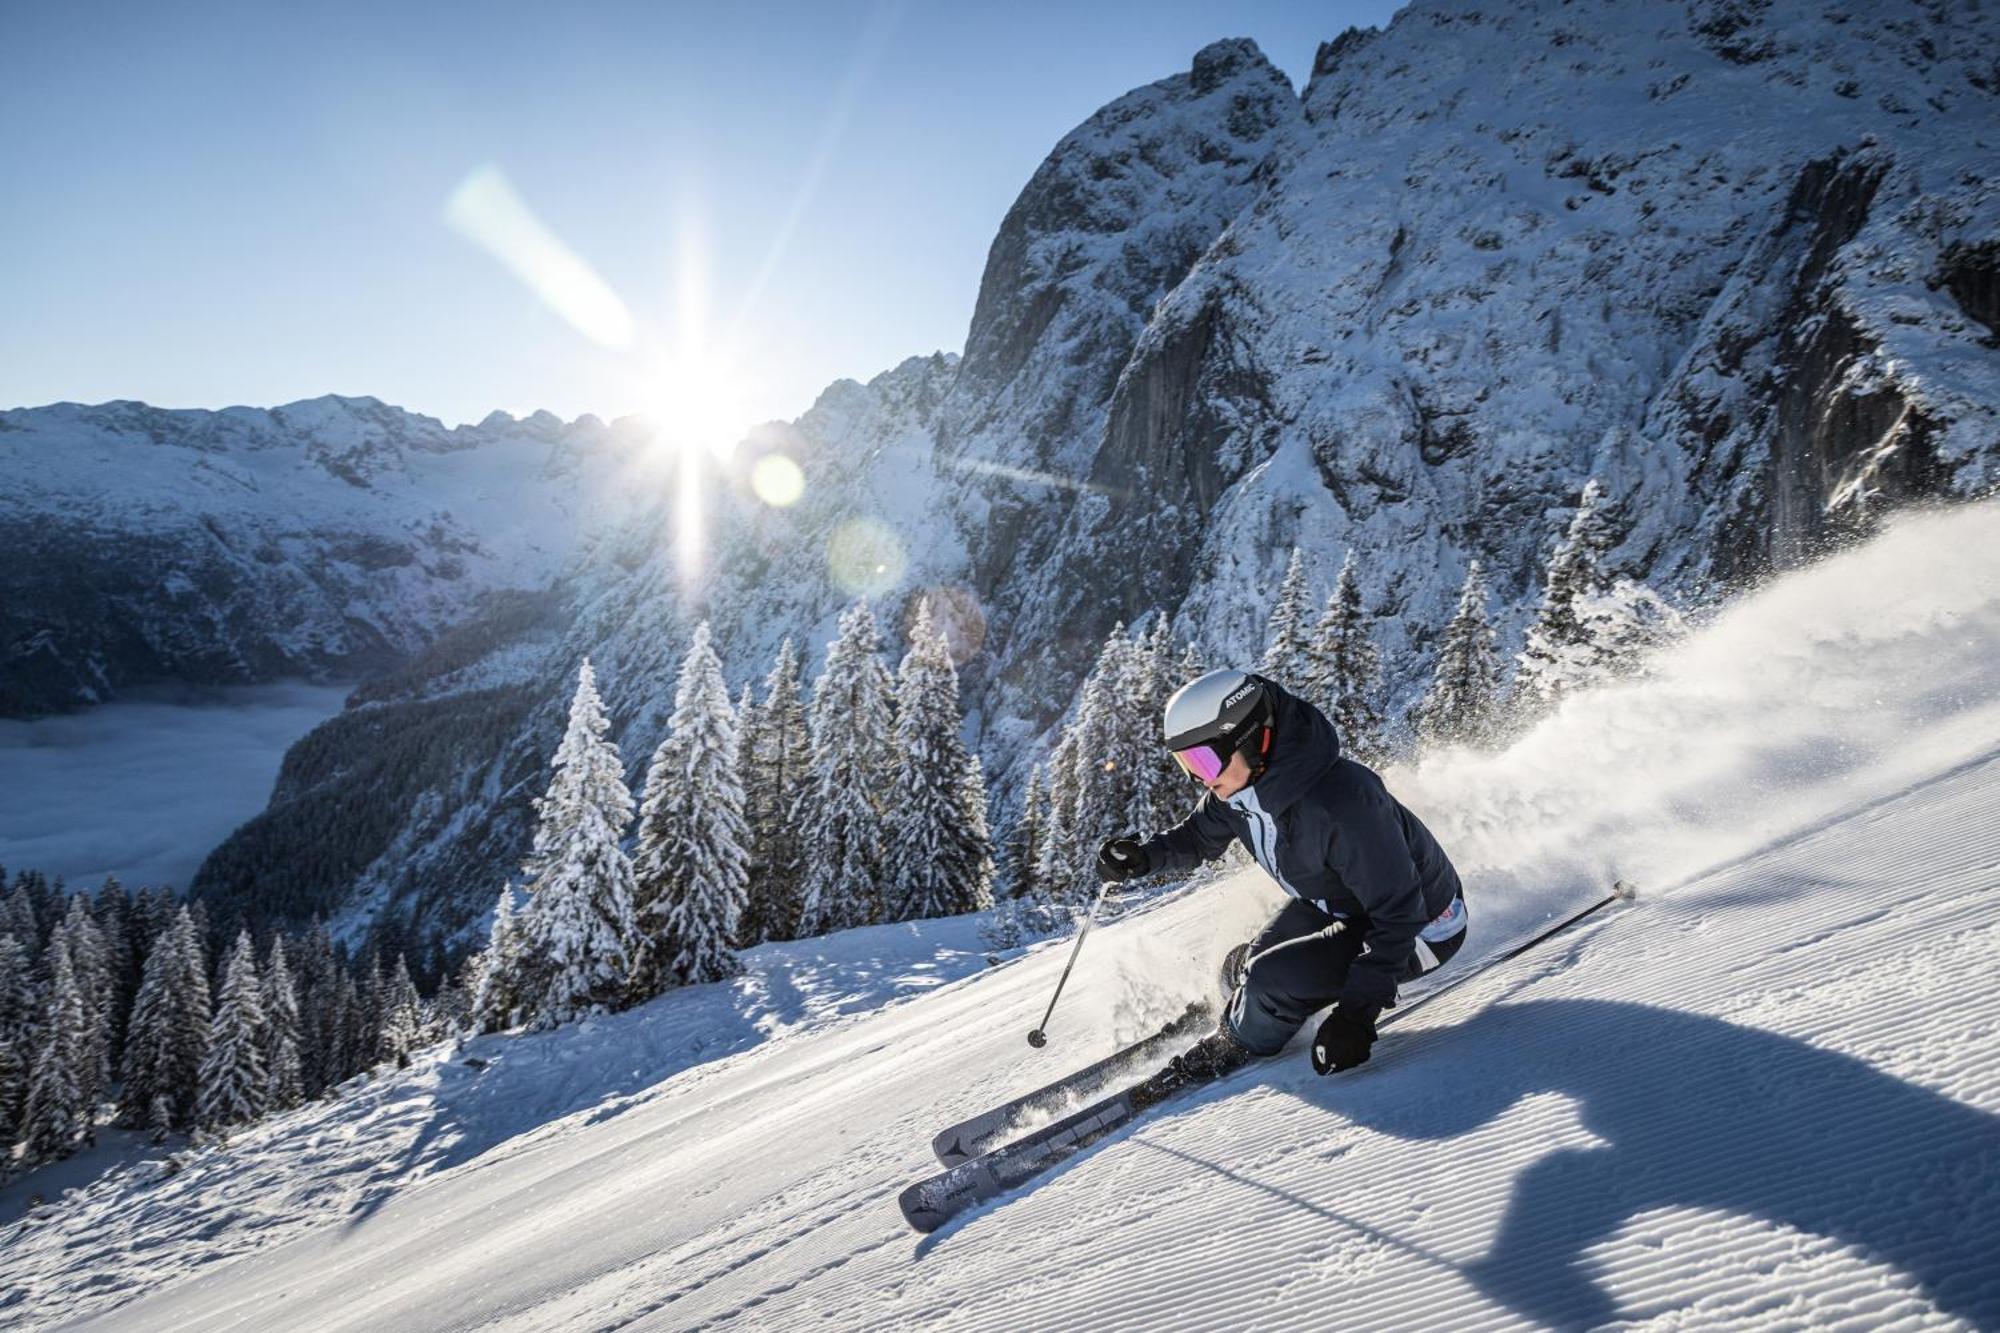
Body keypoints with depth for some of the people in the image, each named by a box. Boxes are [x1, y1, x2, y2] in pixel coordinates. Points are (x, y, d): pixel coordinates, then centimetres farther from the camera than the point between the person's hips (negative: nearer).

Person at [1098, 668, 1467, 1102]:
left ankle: (1228, 1053, 12)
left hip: (1418, 928, -7)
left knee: (1270, 981, -17)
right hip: (1336, 902, 8)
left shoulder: (1339, 806, -40)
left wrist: (1357, 1013, -32)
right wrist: (1144, 855, -14)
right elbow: (1200, 837, 6)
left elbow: (1399, 915, -31)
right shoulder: (1240, 782, -16)